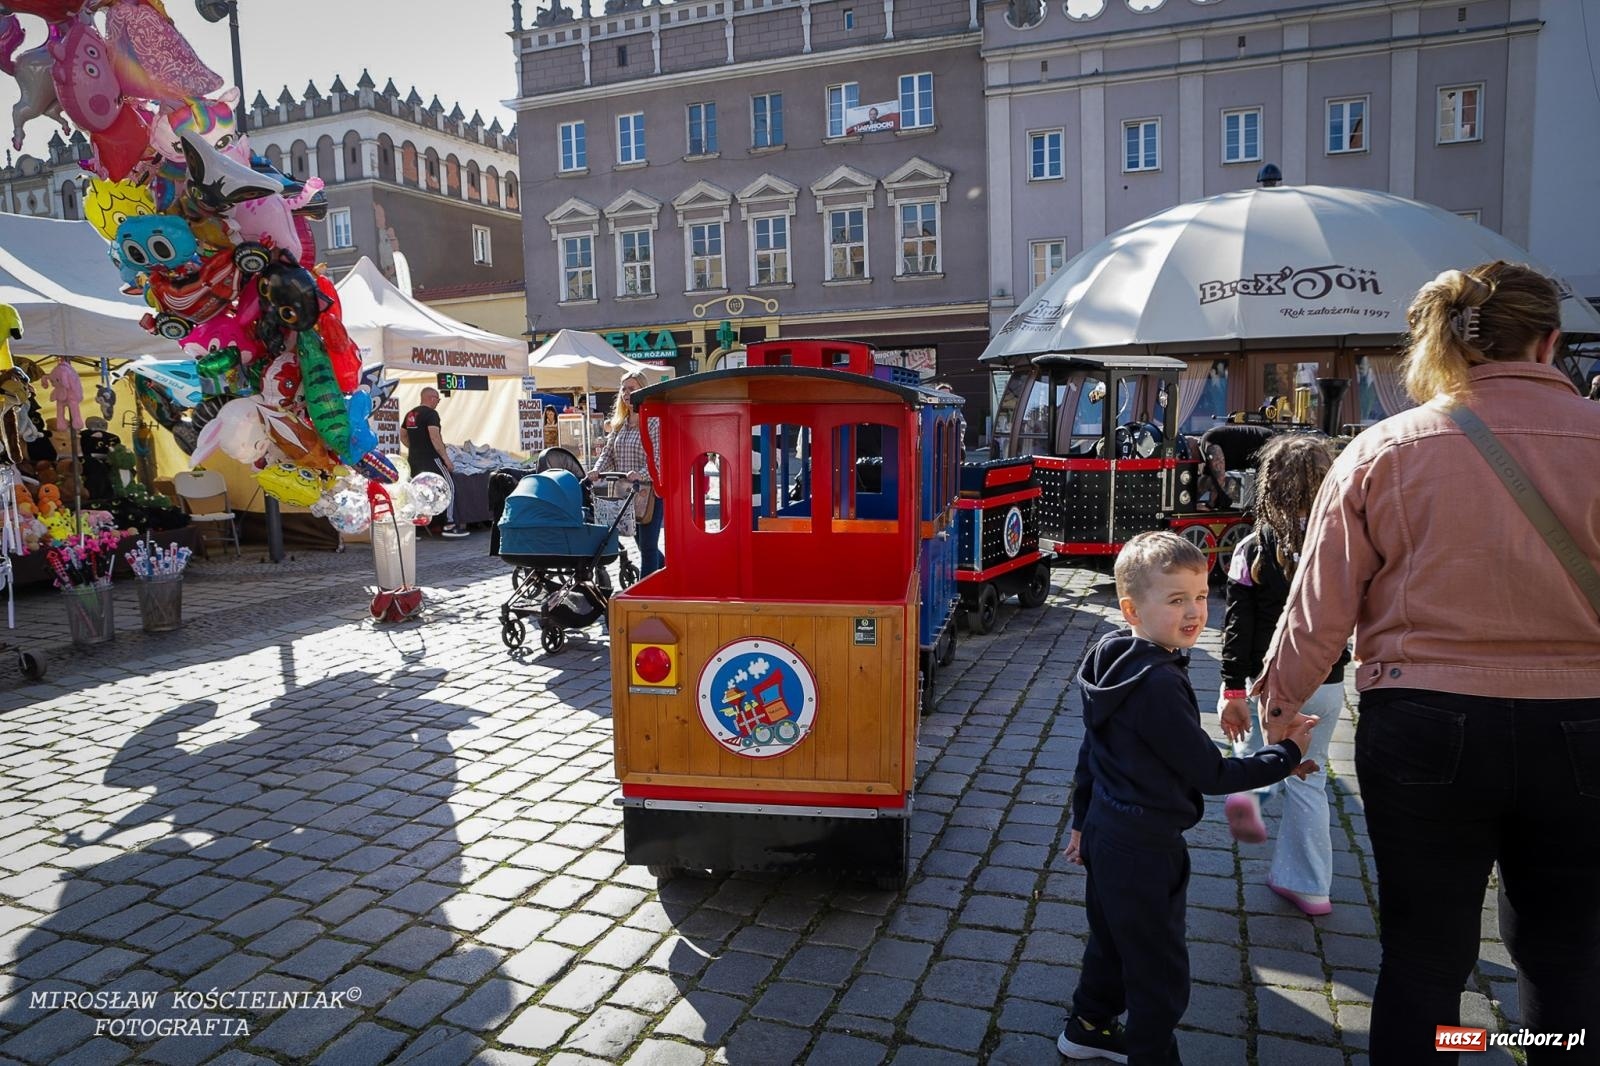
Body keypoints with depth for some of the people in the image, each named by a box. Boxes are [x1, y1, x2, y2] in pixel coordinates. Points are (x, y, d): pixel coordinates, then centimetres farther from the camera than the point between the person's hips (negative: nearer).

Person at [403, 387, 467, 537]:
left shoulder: (410, 414, 14)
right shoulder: (431, 413, -12)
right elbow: (435, 438, -19)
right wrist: (446, 458, -17)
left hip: (413, 459, 8)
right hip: (430, 458, -8)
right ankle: (450, 525, -4)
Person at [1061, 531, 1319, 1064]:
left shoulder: (1114, 664, 2)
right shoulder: (1158, 684, -26)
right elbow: (1211, 774, -20)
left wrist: (1082, 820, 20)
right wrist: (1286, 754, -9)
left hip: (1107, 834, 10)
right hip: (1144, 849, -10)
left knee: (1112, 941, 27)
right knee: (1159, 970, 8)